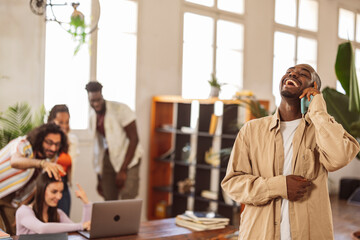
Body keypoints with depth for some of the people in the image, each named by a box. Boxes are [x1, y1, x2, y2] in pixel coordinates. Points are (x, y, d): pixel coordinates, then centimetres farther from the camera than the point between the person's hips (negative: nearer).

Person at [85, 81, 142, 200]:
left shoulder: (121, 109, -15)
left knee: (126, 201, -17)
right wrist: (99, 178, 14)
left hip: (128, 159, -6)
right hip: (108, 158, 6)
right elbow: (99, 145, 13)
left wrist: (123, 170, -18)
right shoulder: (93, 116, 6)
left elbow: (134, 138, -16)